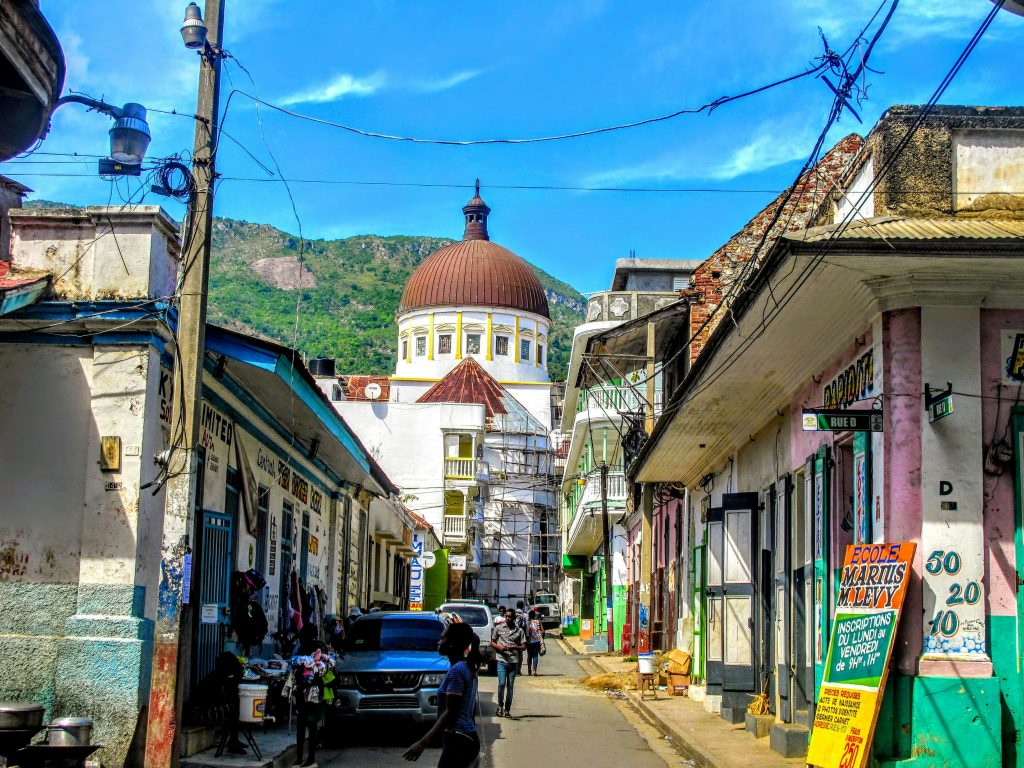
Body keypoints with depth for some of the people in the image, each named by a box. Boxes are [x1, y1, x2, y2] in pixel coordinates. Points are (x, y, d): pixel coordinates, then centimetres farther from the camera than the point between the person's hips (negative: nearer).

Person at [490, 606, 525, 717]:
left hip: (514, 662, 1)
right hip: (502, 661, -1)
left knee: (510, 686, 4)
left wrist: (514, 647, -12)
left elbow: (523, 646, 7)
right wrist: (499, 647, -10)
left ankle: (507, 710, 12)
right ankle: (500, 706, 7)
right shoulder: (499, 628, 5)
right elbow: (492, 642, 10)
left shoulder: (519, 630, 6)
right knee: (502, 684, -13)